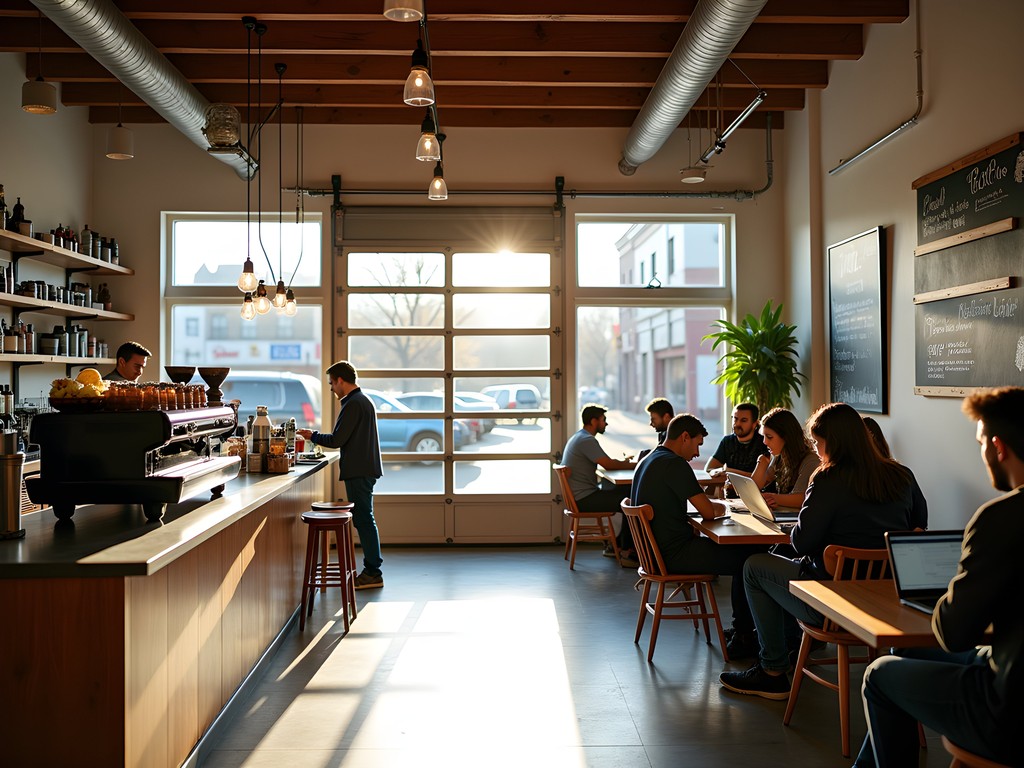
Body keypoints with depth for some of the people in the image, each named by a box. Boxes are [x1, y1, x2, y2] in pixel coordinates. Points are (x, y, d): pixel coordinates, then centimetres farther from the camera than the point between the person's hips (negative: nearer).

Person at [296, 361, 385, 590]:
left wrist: (313, 436, -2)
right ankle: (372, 569, 20)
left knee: (363, 519, -5)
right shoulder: (365, 400, 17)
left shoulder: (353, 404, -15)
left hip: (358, 471, -10)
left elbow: (337, 440, -17)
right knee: (364, 519, 14)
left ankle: (373, 573, -1)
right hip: (367, 468, 10)